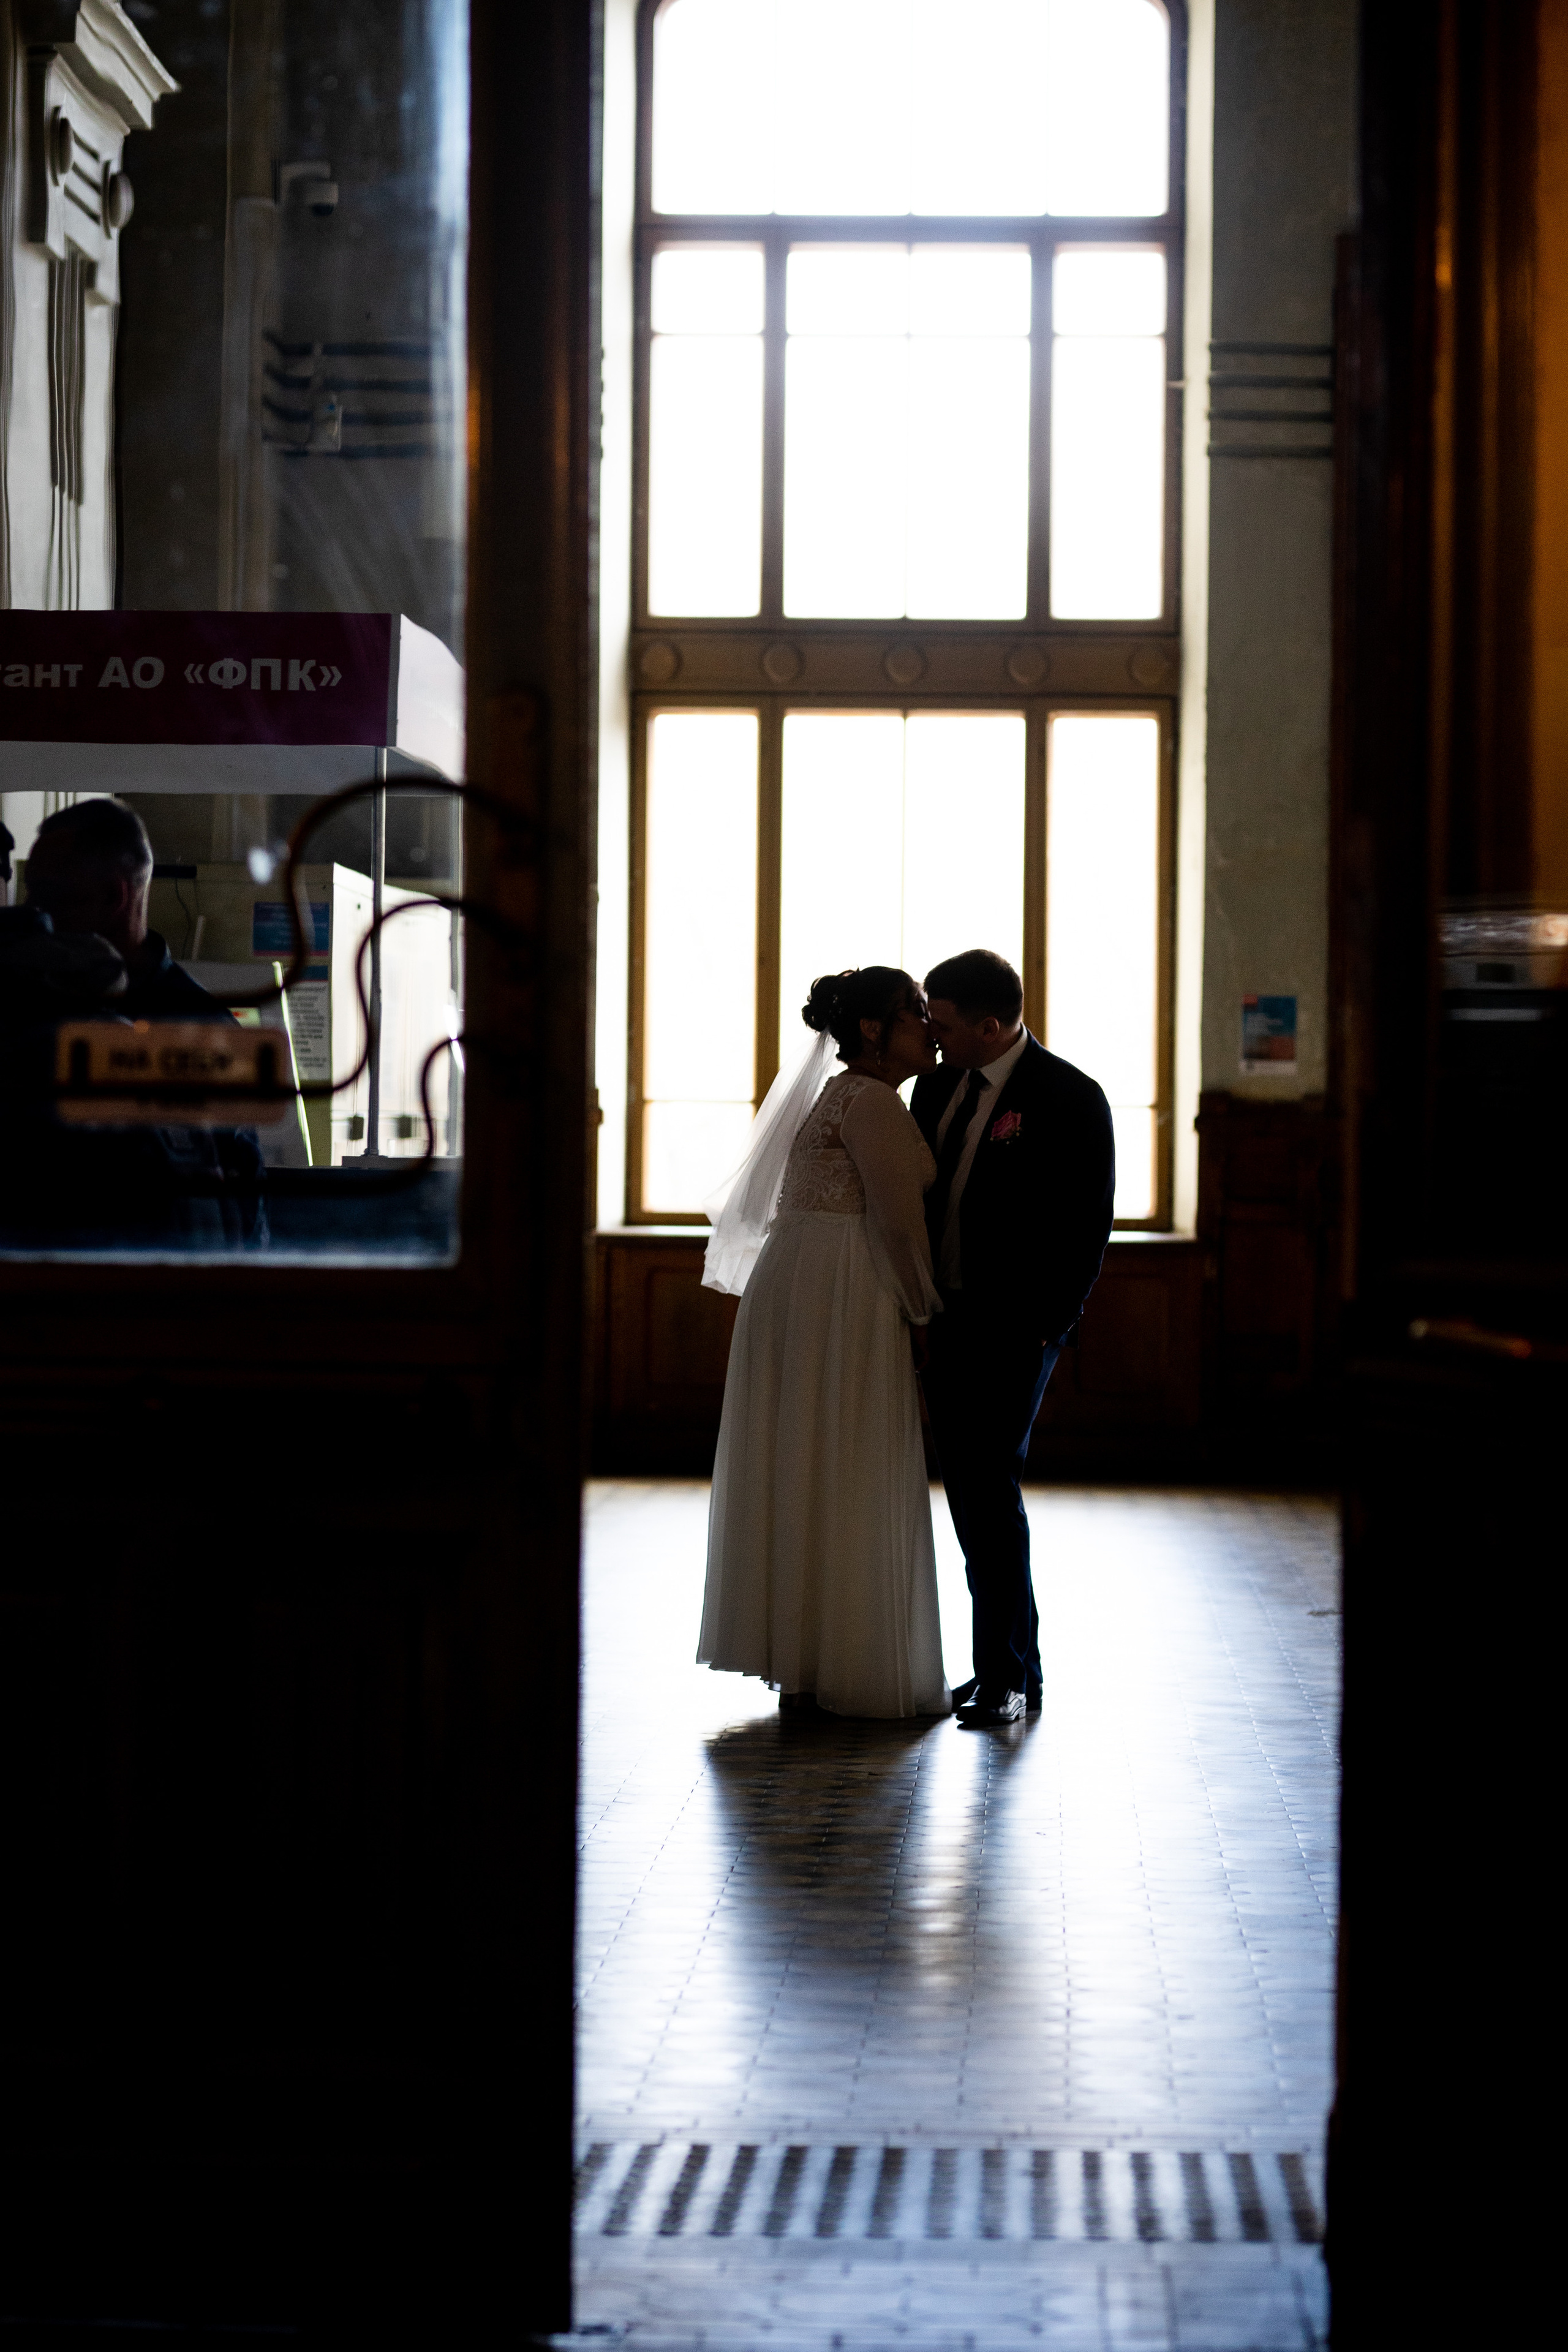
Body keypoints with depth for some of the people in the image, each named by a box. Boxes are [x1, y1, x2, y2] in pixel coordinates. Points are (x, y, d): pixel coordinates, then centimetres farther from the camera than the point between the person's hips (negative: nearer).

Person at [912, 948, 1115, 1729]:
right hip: (943, 1320, 7)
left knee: (990, 1486, -10)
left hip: (1013, 1328, -7)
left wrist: (1045, 1329, -12)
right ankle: (1014, 1662, 19)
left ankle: (1006, 1675, -1)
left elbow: (1087, 1226, -9)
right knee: (970, 1494, 9)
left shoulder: (1069, 1099, -9)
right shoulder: (938, 1086, 10)